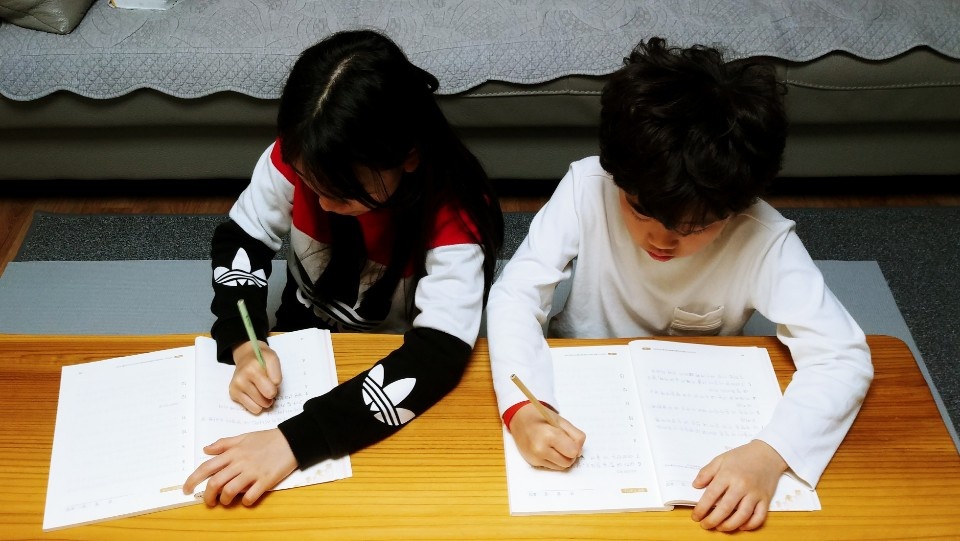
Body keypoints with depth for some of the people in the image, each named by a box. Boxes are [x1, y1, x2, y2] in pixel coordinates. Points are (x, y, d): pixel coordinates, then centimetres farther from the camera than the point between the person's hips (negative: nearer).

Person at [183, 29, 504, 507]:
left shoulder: (453, 213, -31)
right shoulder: (296, 158, -22)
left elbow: (440, 353, -40)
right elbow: (240, 238, -6)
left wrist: (295, 441, -49)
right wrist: (244, 344, -26)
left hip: (399, 358, -2)